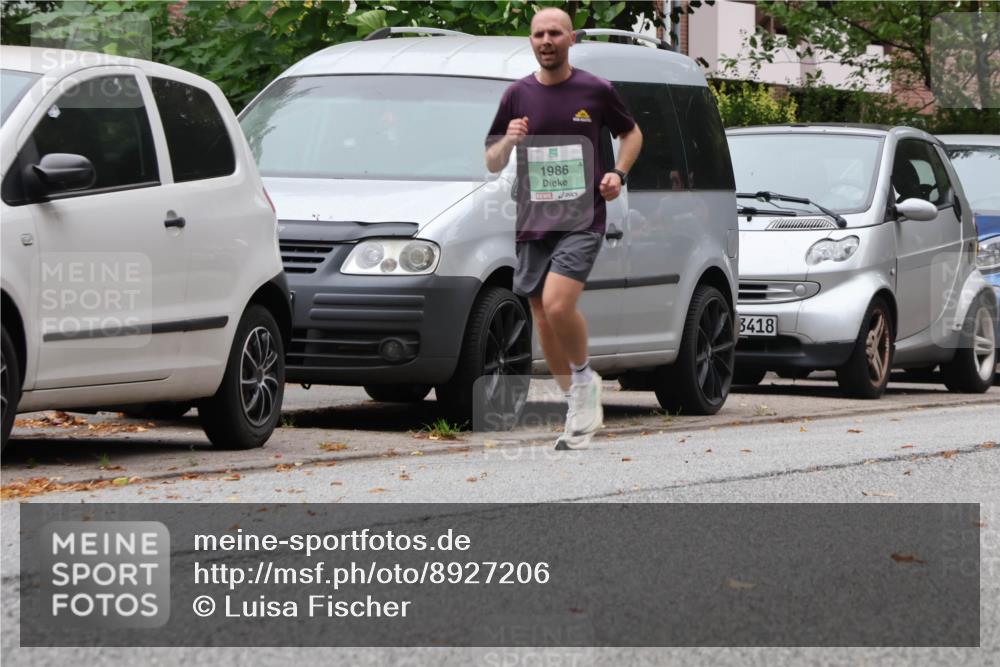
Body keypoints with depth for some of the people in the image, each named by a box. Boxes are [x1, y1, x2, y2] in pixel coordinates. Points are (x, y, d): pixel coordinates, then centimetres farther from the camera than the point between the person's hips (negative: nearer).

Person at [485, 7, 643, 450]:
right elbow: (492, 163, 10)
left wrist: (619, 173, 0)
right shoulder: (517, 95, 5)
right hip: (533, 222, 4)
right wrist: (508, 141, -12)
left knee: (557, 305, -23)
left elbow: (631, 133, 17)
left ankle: (585, 377, 2)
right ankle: (576, 406, 20)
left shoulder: (596, 91, 1)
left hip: (582, 219, -4)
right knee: (543, 319, 5)